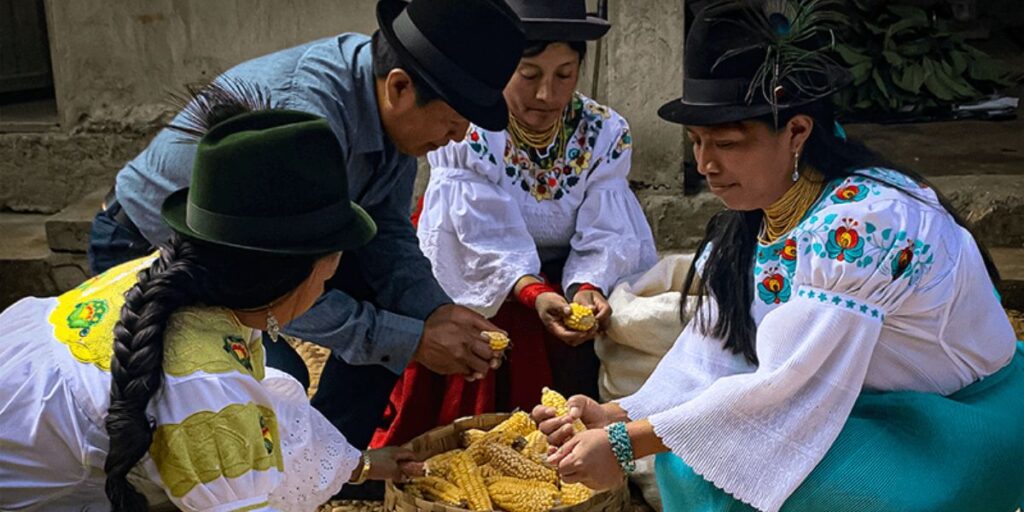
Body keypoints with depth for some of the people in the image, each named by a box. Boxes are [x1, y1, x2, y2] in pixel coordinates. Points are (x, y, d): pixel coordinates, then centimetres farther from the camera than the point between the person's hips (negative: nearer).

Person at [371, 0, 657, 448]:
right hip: (481, 291, -2)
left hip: (564, 283, 2)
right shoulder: (466, 131, -15)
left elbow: (603, 236, -13)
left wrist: (586, 288, -34)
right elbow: (489, 240, -24)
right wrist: (533, 294, -40)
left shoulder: (605, 133, -6)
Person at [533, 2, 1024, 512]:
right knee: (691, 453, -4)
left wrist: (627, 445, -27)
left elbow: (786, 388, -30)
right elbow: (714, 354, -9)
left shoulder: (859, 220, -30)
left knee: (745, 470, -23)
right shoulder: (756, 213, -6)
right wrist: (616, 416, -22)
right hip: (872, 406, 7)